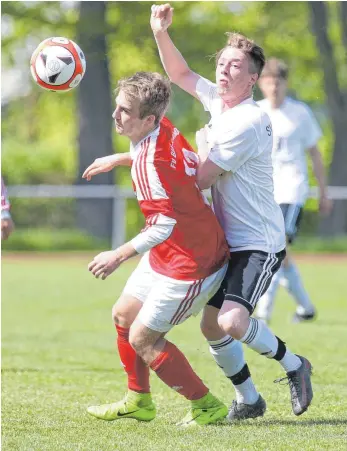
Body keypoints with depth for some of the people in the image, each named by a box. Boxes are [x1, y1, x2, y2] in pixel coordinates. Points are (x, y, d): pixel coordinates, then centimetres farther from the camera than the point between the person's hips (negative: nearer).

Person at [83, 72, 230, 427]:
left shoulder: (151, 162, -30)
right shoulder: (164, 130, -3)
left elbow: (165, 224, -30)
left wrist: (120, 256, -23)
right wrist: (118, 159, 25)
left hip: (188, 264, -10)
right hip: (164, 255, 10)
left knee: (142, 338, -4)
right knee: (124, 314, 19)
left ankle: (206, 406, 8)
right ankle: (138, 401, 35)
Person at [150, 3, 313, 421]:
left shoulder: (246, 122, -20)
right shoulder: (217, 101, 6)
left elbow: (201, 178, -19)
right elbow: (180, 74, 20)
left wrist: (200, 142, -2)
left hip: (258, 243, -9)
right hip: (229, 241, 9)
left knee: (232, 321, -26)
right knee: (211, 327, 7)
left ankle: (293, 364, -3)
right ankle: (248, 399, 23)